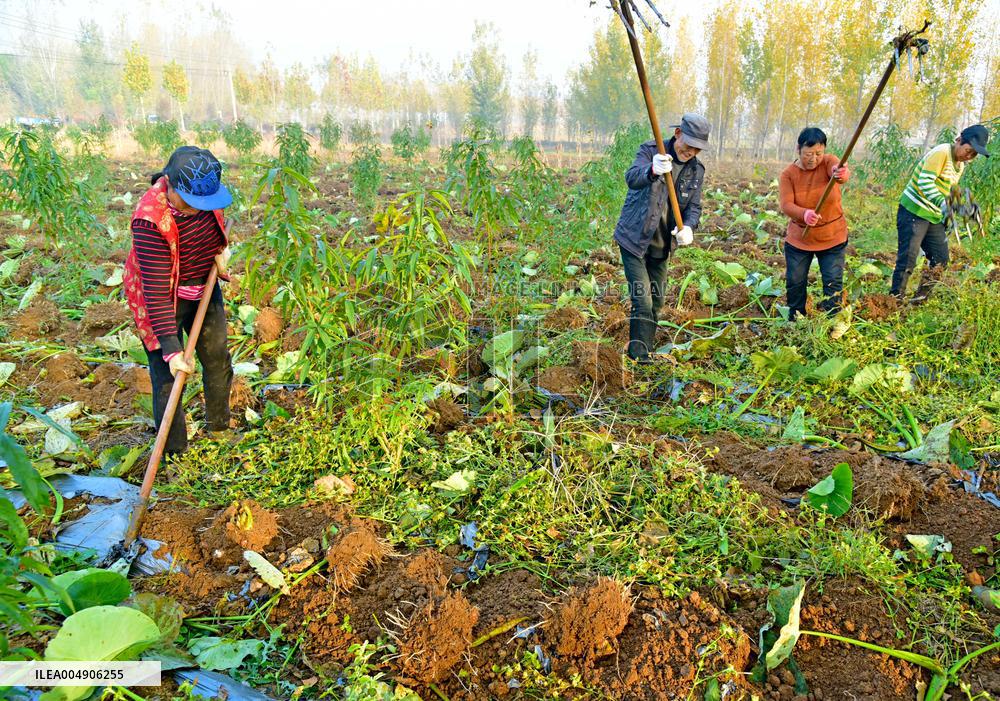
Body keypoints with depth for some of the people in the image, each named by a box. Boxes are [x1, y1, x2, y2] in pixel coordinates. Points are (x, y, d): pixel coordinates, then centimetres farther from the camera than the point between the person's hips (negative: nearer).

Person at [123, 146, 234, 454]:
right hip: (161, 298, -7)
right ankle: (175, 454, 13)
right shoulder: (150, 220, -36)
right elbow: (157, 291, -35)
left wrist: (221, 248, -4)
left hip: (204, 286, 7)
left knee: (218, 361, 17)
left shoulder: (202, 188, -17)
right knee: (168, 379, -2)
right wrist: (171, 349, -35)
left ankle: (219, 426, 40)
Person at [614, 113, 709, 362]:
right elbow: (632, 178, -32)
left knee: (656, 301, 14)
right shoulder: (650, 151, -13)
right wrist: (652, 171, -56)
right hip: (635, 240, -6)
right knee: (642, 301, -12)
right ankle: (639, 355, -5)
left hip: (661, 245, 6)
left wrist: (688, 227, -22)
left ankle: (645, 351, 29)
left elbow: (694, 206, 2)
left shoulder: (697, 169, 3)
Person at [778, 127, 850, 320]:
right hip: (798, 239, 1)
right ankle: (795, 322, 27)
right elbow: (786, 205, -23)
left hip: (833, 238, -1)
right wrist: (805, 214, -45)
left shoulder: (828, 162, -11)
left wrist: (841, 174, -62)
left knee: (833, 282, -1)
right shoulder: (788, 174, -9)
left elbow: (841, 171, -35)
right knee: (795, 282, 9)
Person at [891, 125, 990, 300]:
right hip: (914, 212, -9)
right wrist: (942, 204, -38)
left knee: (941, 261, 9)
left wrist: (948, 218, 17)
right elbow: (925, 182, -25)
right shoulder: (941, 152, -15)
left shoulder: (961, 165, 13)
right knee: (907, 259, -10)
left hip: (935, 217, 9)